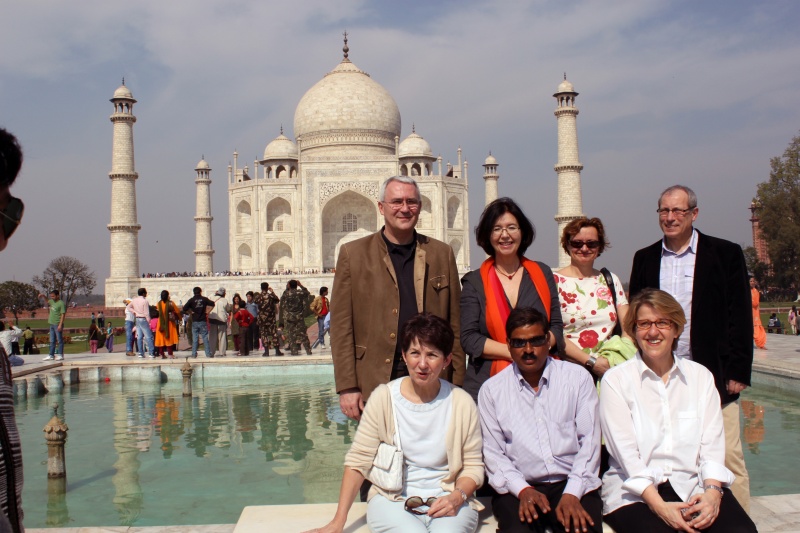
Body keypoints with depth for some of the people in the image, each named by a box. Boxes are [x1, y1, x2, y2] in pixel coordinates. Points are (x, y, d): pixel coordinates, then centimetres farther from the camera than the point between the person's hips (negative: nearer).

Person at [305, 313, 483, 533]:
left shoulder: (461, 403, -1)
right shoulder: (383, 398, -3)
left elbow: (473, 465, 5)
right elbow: (357, 462, -3)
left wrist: (457, 496, -16)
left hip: (447, 501, 1)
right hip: (392, 500, 0)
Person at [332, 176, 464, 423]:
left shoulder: (441, 254, 10)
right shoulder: (353, 254, 3)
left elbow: (455, 324, 10)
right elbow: (341, 326, 0)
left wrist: (456, 384, 5)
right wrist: (347, 387, -6)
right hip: (375, 382, -2)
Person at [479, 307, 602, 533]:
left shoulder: (578, 378, 6)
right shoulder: (491, 390, 7)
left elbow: (589, 440, 2)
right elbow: (493, 452, 4)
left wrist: (572, 493, -10)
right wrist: (523, 490, -11)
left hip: (572, 483, 1)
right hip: (518, 489, 0)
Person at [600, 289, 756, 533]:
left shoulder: (700, 376, 14)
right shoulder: (615, 380, 3)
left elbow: (712, 444, 5)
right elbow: (625, 452, -6)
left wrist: (712, 491, -14)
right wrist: (658, 505, -18)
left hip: (694, 485, 3)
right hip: (636, 491, -2)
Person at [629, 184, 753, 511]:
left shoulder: (726, 254, 2)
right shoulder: (644, 259, 11)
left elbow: (740, 317, 0)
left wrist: (738, 371, -6)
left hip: (712, 375, -2)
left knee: (727, 456, -1)